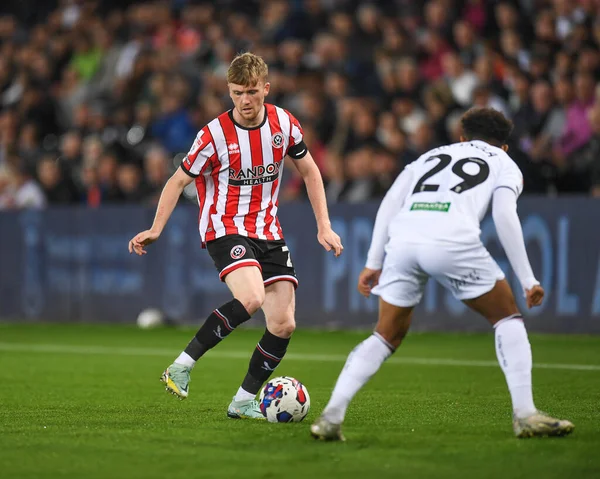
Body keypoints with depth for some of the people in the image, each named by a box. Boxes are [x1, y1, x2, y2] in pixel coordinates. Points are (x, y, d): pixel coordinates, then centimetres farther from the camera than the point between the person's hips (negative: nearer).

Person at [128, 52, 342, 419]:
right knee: (251, 298, -32)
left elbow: (309, 171, 13)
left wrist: (324, 226, 8)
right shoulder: (215, 135, -13)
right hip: (225, 228, -5)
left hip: (268, 231, 5)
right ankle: (181, 367, -22)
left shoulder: (284, 124, -1)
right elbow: (179, 181, -2)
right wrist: (156, 230, -11)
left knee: (284, 325, -3)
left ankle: (243, 401, 11)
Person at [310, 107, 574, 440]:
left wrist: (374, 262, 19)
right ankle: (524, 415, 8)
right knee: (507, 317, 17)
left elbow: (391, 201, 21)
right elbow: (504, 216, 6)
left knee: (387, 336, 19)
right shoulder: (505, 165, 25)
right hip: (453, 242, -4)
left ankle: (331, 416, 6)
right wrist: (528, 280, 7)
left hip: (402, 240, 4)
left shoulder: (432, 155, 35)